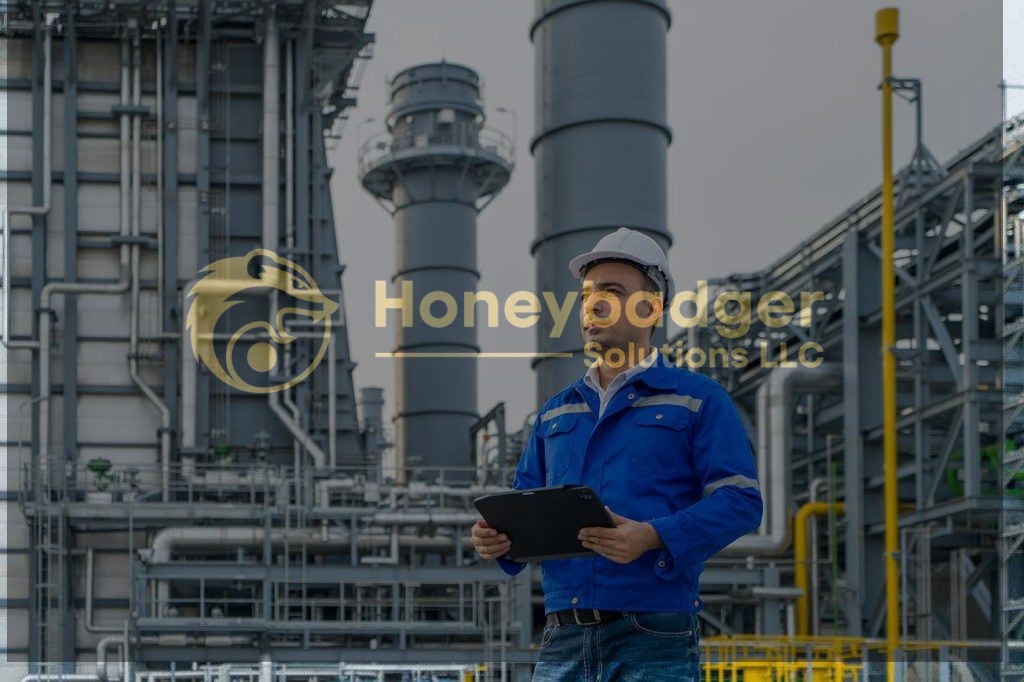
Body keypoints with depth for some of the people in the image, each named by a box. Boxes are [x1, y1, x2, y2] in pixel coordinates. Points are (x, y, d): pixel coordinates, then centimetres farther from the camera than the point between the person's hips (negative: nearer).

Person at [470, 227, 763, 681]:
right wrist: (497, 536, -2)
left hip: (656, 641, -5)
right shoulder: (554, 414, 22)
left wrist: (653, 537, -21)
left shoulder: (697, 399, 5)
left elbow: (739, 500, -5)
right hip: (564, 639, 5)